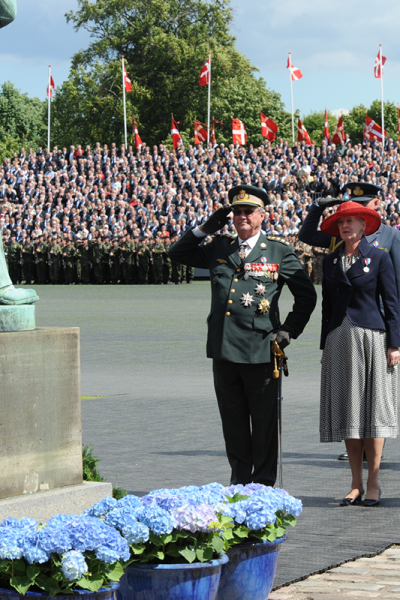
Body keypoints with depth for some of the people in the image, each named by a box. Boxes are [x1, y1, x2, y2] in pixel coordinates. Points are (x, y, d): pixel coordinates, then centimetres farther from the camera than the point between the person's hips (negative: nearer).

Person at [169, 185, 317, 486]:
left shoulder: (280, 252, 3)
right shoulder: (219, 248, 13)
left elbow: (307, 295, 9)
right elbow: (178, 253, 21)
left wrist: (289, 329, 0)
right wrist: (206, 228, 9)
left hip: (261, 349, -4)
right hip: (224, 349, 4)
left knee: (264, 422, 2)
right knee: (233, 421, 10)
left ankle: (264, 484, 11)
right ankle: (239, 481, 19)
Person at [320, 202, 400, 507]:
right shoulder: (331, 261, 12)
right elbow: (327, 306, 15)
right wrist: (325, 345, 11)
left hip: (371, 338, -4)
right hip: (339, 340, 4)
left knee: (372, 409, -4)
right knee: (347, 410, 3)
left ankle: (373, 484, 1)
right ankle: (356, 484, 8)